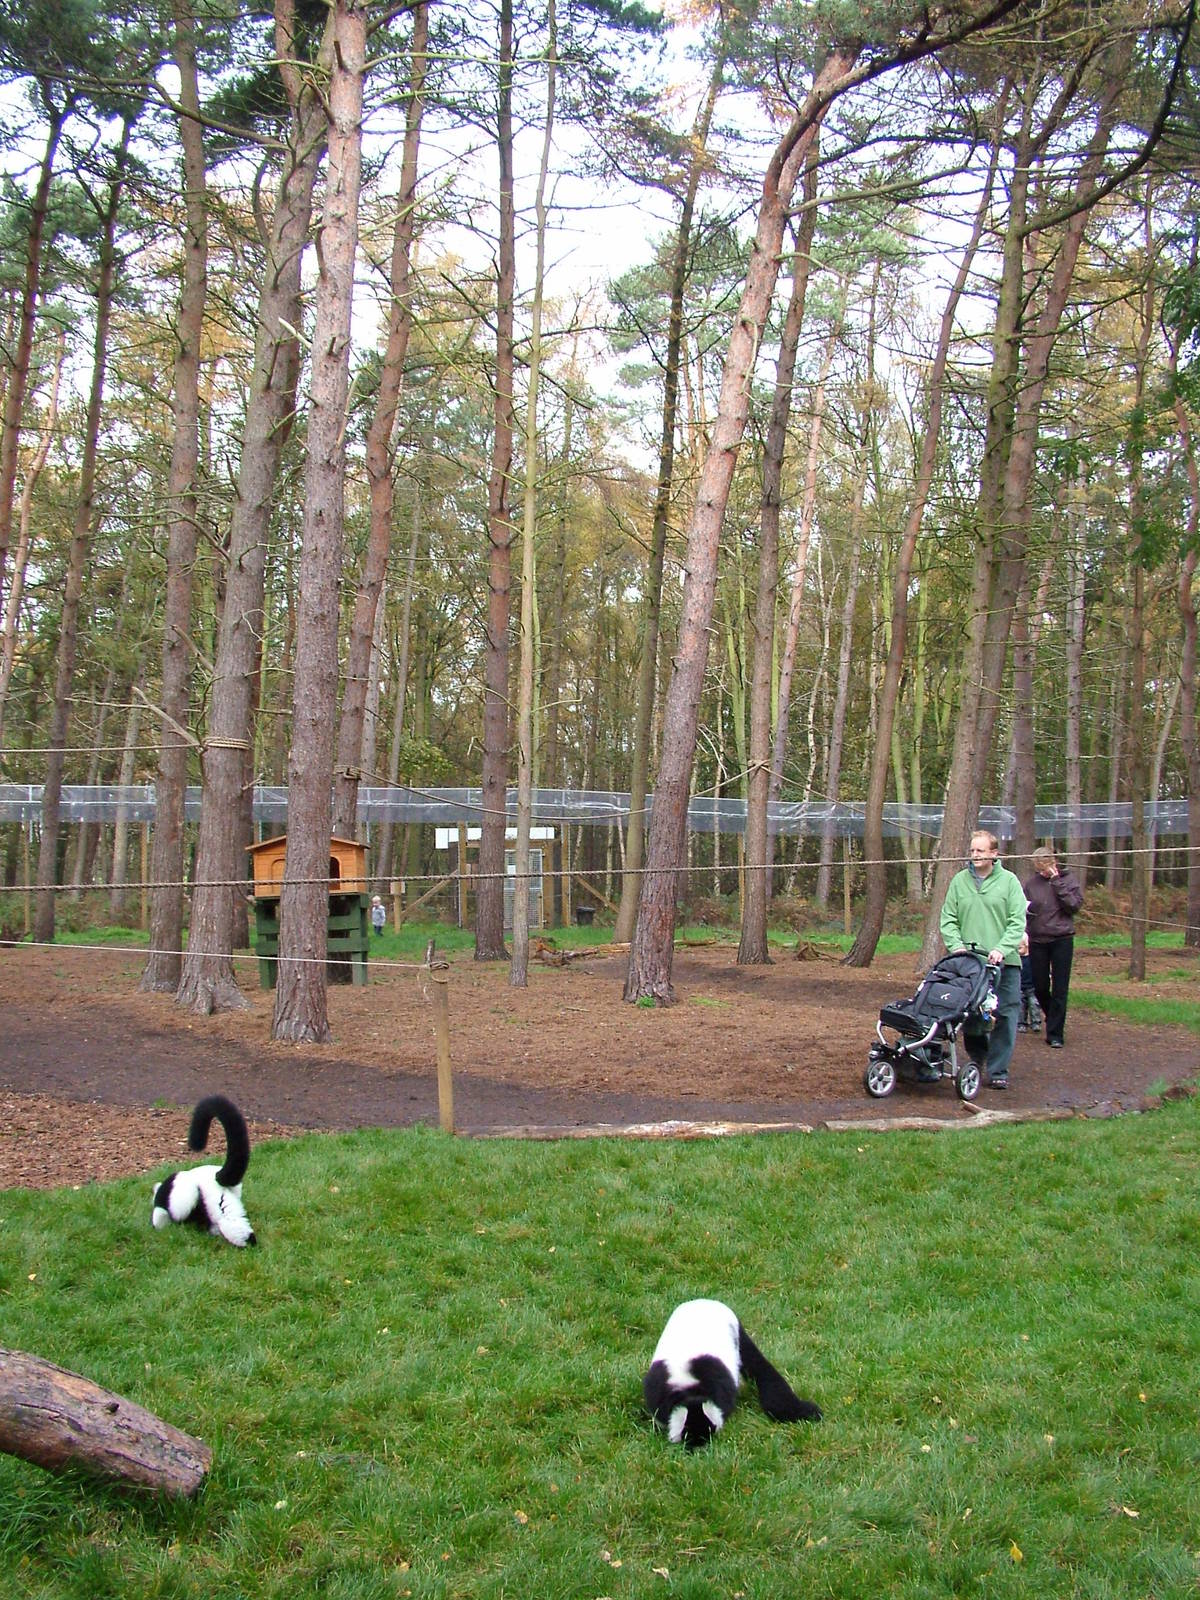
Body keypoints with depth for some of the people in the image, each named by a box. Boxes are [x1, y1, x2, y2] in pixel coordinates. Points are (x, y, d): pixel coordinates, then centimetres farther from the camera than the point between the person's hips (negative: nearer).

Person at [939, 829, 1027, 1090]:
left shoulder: (1009, 881, 1)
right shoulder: (960, 881, 7)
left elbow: (1018, 922, -4)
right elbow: (948, 918, 7)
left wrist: (1002, 949, -17)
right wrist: (956, 945, -9)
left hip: (1004, 962, -2)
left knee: (1004, 1017, -3)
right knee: (969, 1014, 6)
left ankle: (997, 1071, 5)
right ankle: (977, 1059, 28)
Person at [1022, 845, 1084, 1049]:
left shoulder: (1067, 878, -1)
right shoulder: (1031, 881, 3)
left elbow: (1074, 904, -13)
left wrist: (1057, 882, -15)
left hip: (1062, 939, -2)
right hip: (1038, 940, 2)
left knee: (1059, 989, -2)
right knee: (1040, 988, 8)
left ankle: (1055, 1033, 4)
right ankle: (1053, 1020, 35)